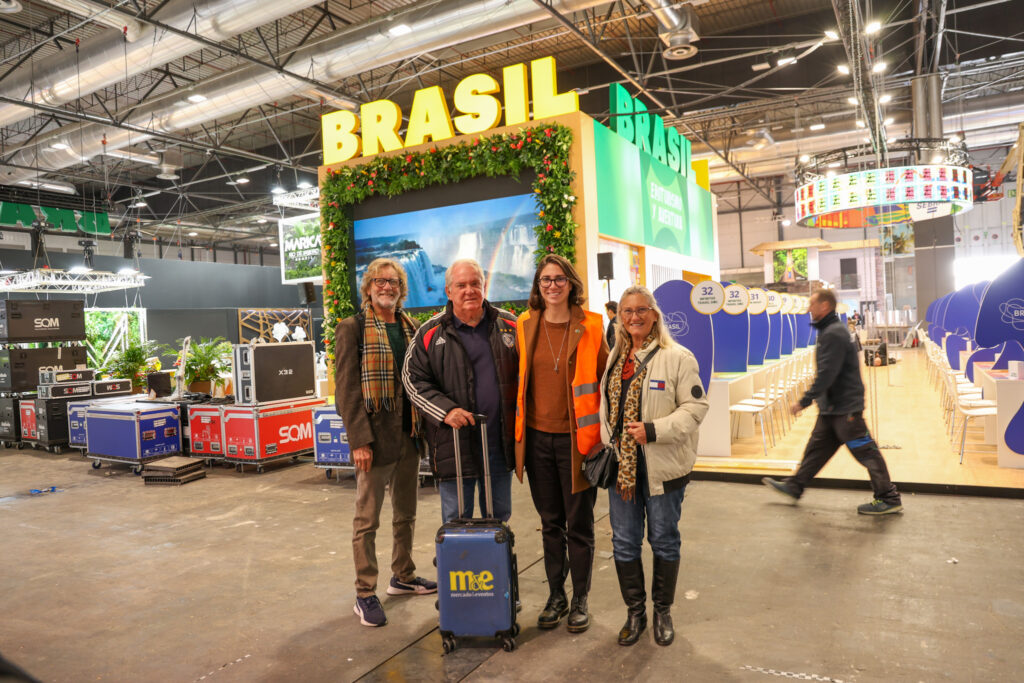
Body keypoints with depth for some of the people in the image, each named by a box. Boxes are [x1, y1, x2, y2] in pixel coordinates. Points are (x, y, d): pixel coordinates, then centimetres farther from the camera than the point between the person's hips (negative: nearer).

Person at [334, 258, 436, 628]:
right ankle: (365, 594, 17)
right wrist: (359, 440, -16)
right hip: (375, 437, -6)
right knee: (367, 519, 5)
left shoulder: (411, 328, 11)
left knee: (406, 513, 17)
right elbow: (346, 388, -10)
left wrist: (424, 427, 6)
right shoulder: (353, 328, -5)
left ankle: (402, 577, 34)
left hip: (409, 434, 6)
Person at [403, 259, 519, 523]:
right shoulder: (431, 333, -2)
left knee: (500, 515, 17)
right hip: (454, 444, -2)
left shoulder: (508, 326, 5)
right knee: (456, 520, 8)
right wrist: (446, 411, -16)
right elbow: (413, 380, -2)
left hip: (500, 442, 3)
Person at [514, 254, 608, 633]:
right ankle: (556, 596, 33)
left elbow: (605, 377, 3)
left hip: (575, 439, -2)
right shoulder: (525, 326, 4)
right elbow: (517, 378, 12)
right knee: (550, 523, 16)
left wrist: (600, 432, -2)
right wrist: (517, 431, 9)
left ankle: (580, 600, 27)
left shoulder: (590, 327, -4)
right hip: (537, 438, 3)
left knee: (579, 524, 8)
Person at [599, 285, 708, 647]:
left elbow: (696, 407, -12)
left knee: (664, 541, 12)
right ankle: (635, 611, 31)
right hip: (620, 464, 5)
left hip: (662, 466, -5)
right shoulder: (613, 359, 10)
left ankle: (663, 611, 32)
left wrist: (653, 430, -22)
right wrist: (605, 445, 6)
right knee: (624, 542, 12)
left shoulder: (678, 357, -9)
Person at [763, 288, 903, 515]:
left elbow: (826, 375, -25)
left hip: (845, 407, -10)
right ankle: (794, 487, 24)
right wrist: (809, 399, 20)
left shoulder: (834, 334, -20)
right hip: (831, 407, 10)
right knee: (817, 447, 16)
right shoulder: (829, 331, 13)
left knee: (865, 451, -1)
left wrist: (804, 401, -21)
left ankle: (889, 499, 9)